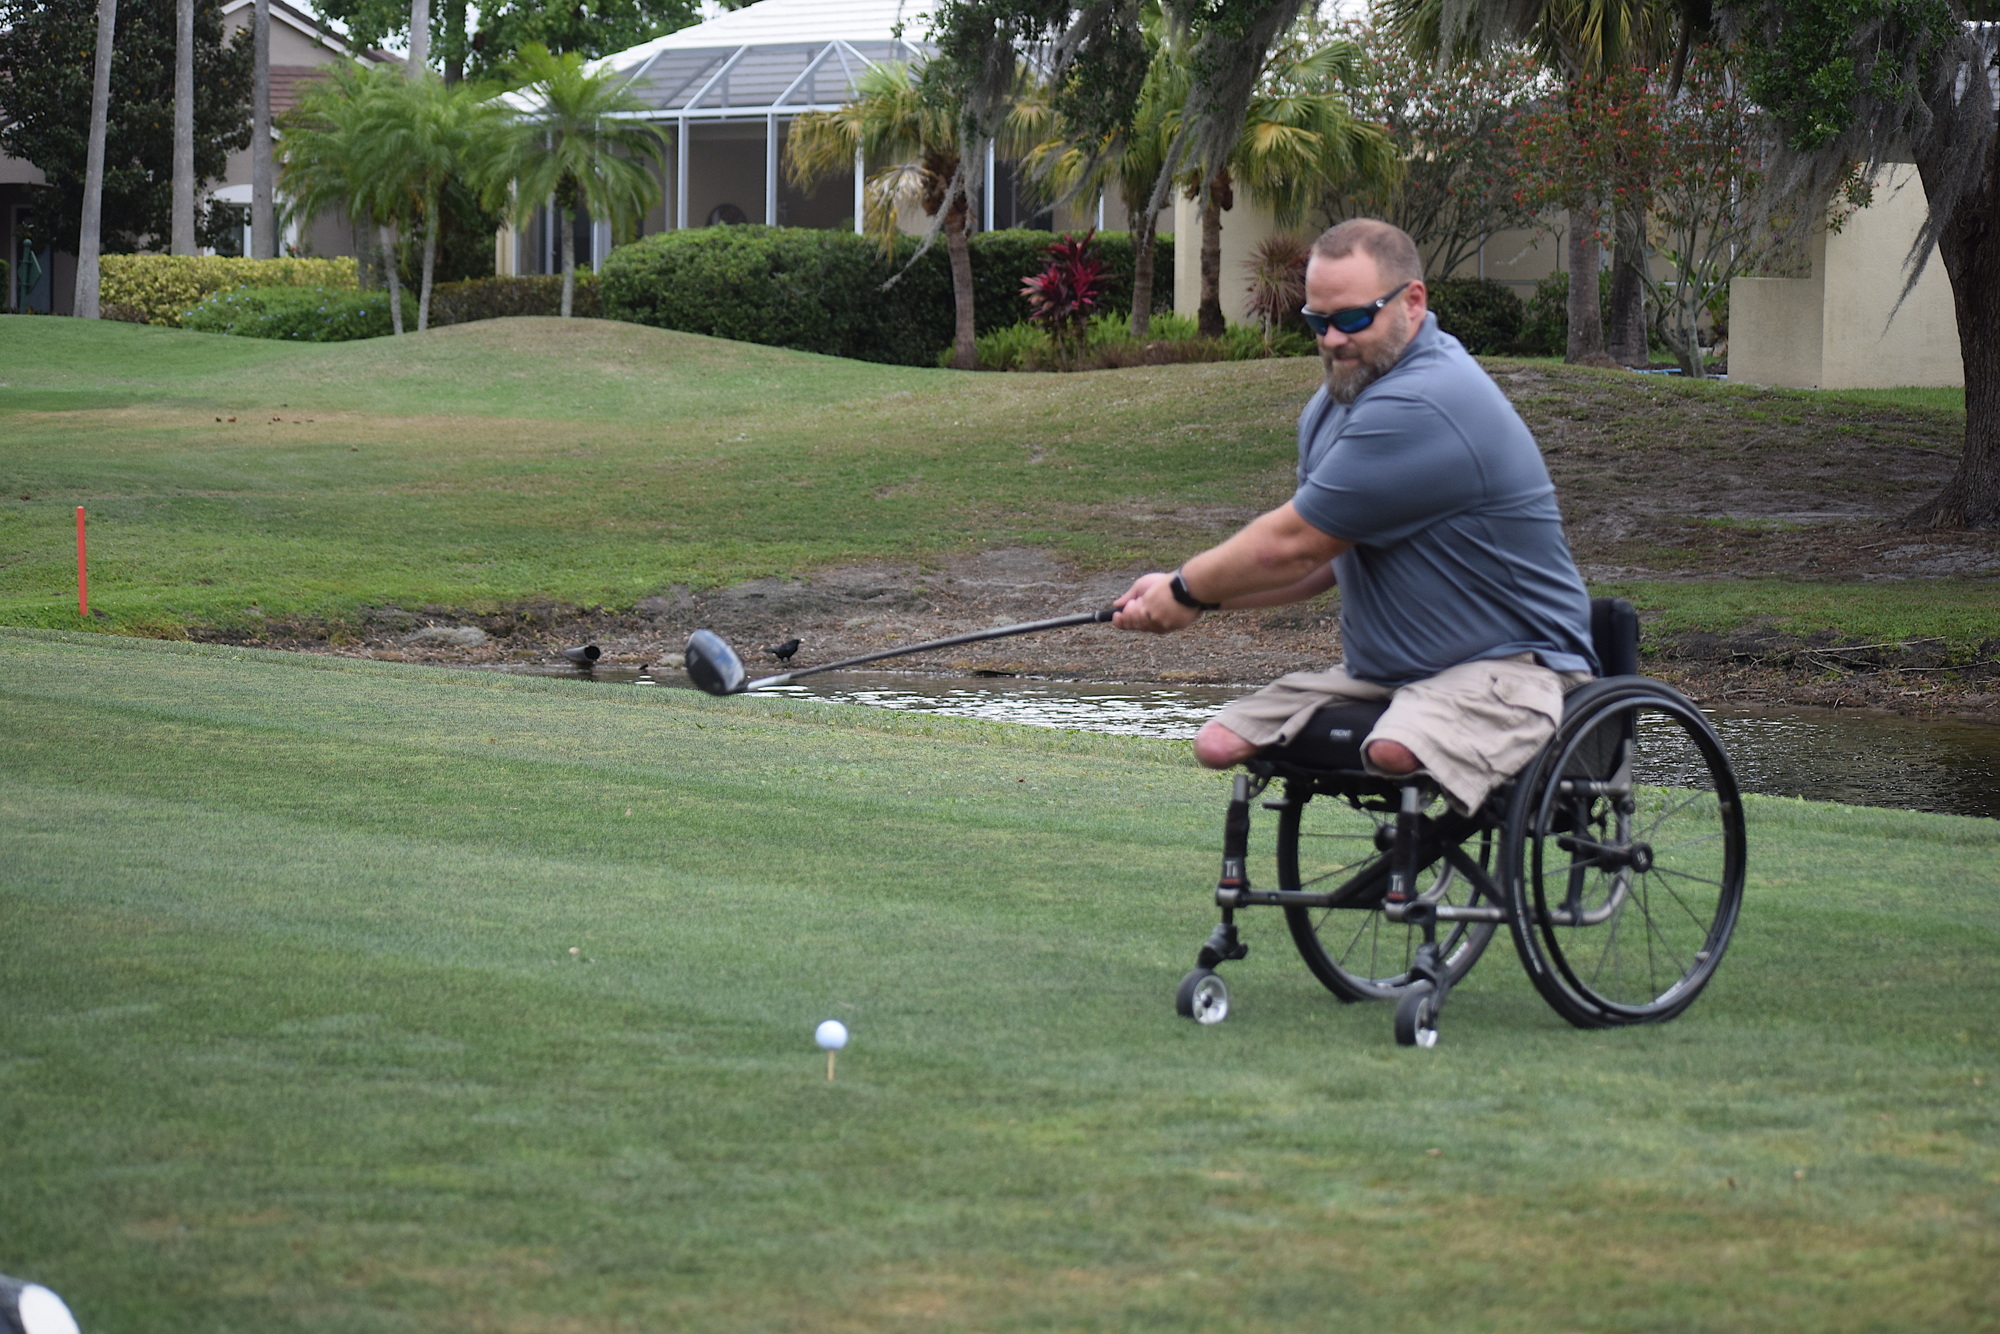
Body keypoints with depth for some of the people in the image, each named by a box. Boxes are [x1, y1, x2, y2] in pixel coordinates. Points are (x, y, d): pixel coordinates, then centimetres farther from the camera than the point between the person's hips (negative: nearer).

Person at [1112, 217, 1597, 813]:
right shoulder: (1337, 399, 11)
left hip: (1507, 661, -9)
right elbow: (1320, 562, 16)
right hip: (1381, 670, 9)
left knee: (1397, 753, -38)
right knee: (1221, 743, -8)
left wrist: (1187, 591, 0)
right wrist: (1184, 590, 7)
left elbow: (1291, 547, -17)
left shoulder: (1423, 407, -24)